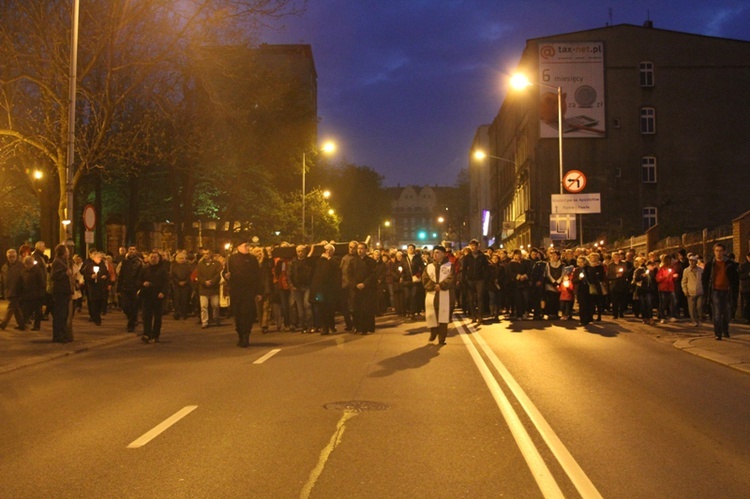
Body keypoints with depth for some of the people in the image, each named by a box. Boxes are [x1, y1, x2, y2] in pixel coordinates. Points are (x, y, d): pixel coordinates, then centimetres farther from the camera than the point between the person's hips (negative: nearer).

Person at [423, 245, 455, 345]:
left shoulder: (449, 266, 4)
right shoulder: (428, 267, 13)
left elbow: (451, 280, -8)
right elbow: (425, 280, 1)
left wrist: (441, 286, -18)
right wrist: (434, 286, -14)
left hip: (445, 296, -3)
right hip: (431, 295, 3)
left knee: (443, 317, -3)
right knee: (431, 316, 3)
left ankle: (442, 338, 3)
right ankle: (433, 332, 28)